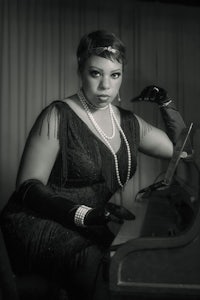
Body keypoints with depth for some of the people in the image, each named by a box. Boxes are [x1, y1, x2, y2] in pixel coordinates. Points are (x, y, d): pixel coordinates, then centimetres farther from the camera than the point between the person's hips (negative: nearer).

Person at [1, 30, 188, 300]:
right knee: (95, 264, -35)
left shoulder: (129, 124, 13)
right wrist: (85, 214, -27)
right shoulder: (58, 117, -7)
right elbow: (28, 186, -13)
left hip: (88, 231, 6)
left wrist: (166, 104, 9)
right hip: (39, 224, -5)